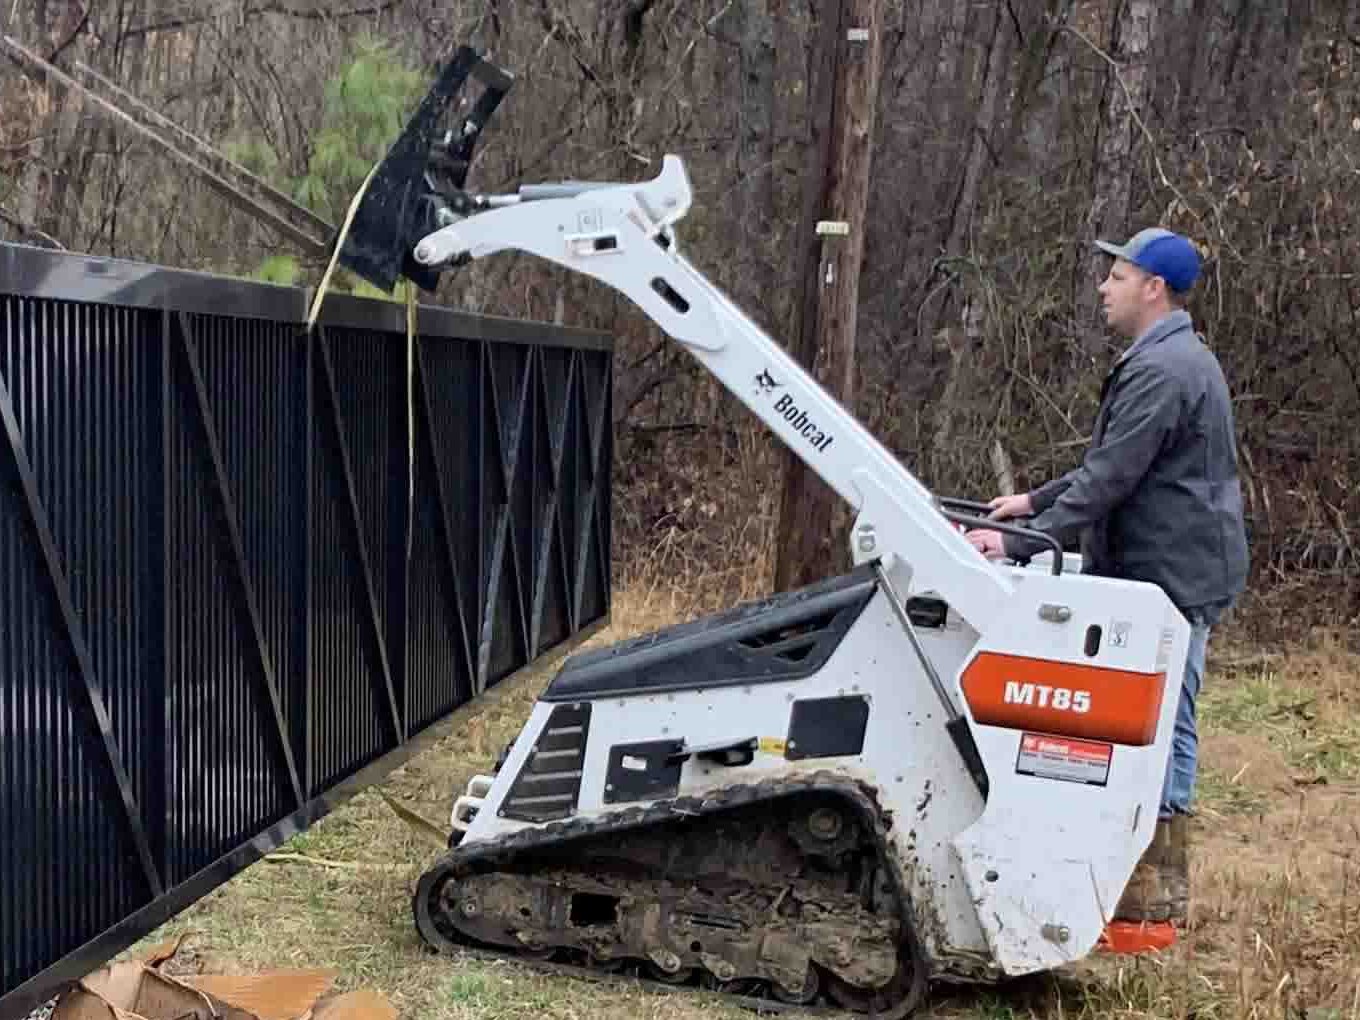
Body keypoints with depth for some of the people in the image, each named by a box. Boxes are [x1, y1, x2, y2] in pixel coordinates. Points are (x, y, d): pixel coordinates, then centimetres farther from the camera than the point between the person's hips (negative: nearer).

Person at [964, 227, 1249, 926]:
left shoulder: (1160, 370, -17)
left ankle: (1153, 904, 3)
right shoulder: (1174, 360, 18)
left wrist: (1020, 543, -21)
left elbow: (1110, 480, -23)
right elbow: (1112, 465, 24)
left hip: (1171, 578, -11)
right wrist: (1035, 501, 21)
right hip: (1165, 574, 11)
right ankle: (1155, 887, 24)